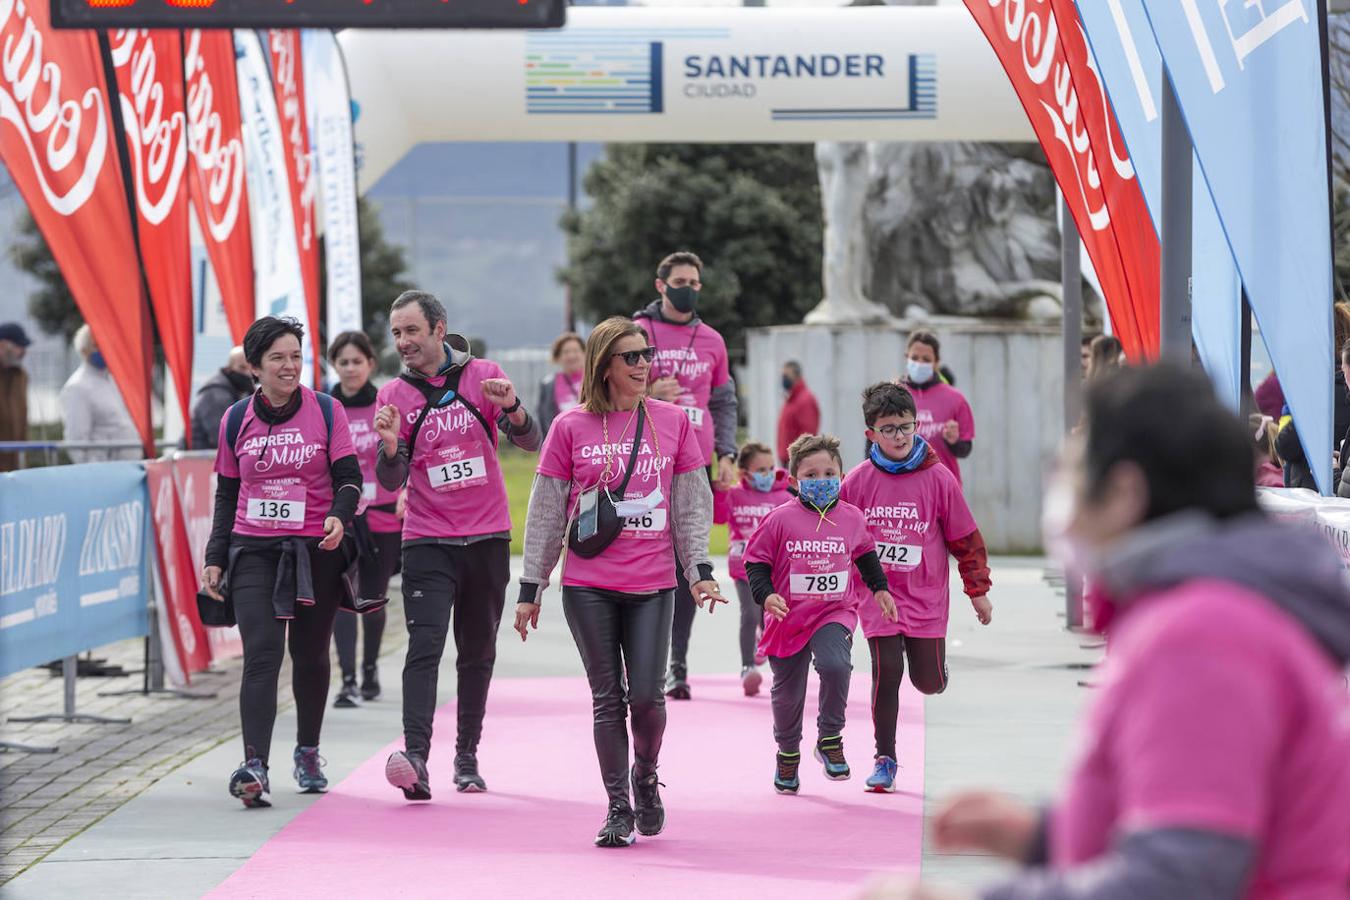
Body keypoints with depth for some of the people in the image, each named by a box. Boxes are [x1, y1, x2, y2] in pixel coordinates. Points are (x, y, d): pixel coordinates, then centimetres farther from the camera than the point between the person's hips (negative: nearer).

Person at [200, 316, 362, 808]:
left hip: (316, 551, 0)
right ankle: (254, 768, -24)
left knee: (310, 656, 12)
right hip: (253, 551, 0)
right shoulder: (236, 420, 5)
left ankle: (307, 753, 33)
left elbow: (349, 476, -3)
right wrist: (215, 558, 9)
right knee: (261, 655, -14)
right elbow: (226, 495, 13)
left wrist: (339, 516, -23)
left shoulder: (326, 411, 0)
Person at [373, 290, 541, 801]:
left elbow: (529, 441, -5)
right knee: (424, 647, -17)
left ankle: (467, 758, 20)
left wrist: (511, 408, -25)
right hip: (427, 542, -1)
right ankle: (415, 757, -28)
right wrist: (390, 447, -25)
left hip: (487, 537, 1)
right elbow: (391, 481, -4)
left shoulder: (482, 376, 1)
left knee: (477, 653, 10)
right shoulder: (393, 396, 1)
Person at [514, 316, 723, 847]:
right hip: (588, 585, -1)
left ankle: (645, 777, 24)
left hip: (653, 586, 1)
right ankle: (619, 809, 10)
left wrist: (700, 571, -2)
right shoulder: (571, 428, 2)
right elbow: (545, 513, 6)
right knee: (608, 699, 0)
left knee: (646, 695, -6)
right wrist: (530, 588, 6)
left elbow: (692, 504, 8)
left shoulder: (673, 422, 6)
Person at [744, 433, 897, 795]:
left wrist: (880, 588, 18)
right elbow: (756, 563, -4)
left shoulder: (852, 518, 0)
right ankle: (788, 753, 37)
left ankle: (830, 739, -8)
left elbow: (865, 555, 20)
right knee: (787, 693, 11)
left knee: (835, 666, -28)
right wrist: (766, 595, -19)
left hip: (835, 613, 0)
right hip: (789, 618, 0)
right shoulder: (780, 520, -10)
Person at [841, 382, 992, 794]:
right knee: (886, 673, -7)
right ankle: (885, 759, 4)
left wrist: (978, 590, 4)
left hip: (926, 597, 0)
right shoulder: (857, 481, -3)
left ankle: (928, 658, 39)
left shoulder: (938, 478, -5)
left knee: (928, 682, 1)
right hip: (877, 594, 0)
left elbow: (965, 536, 2)